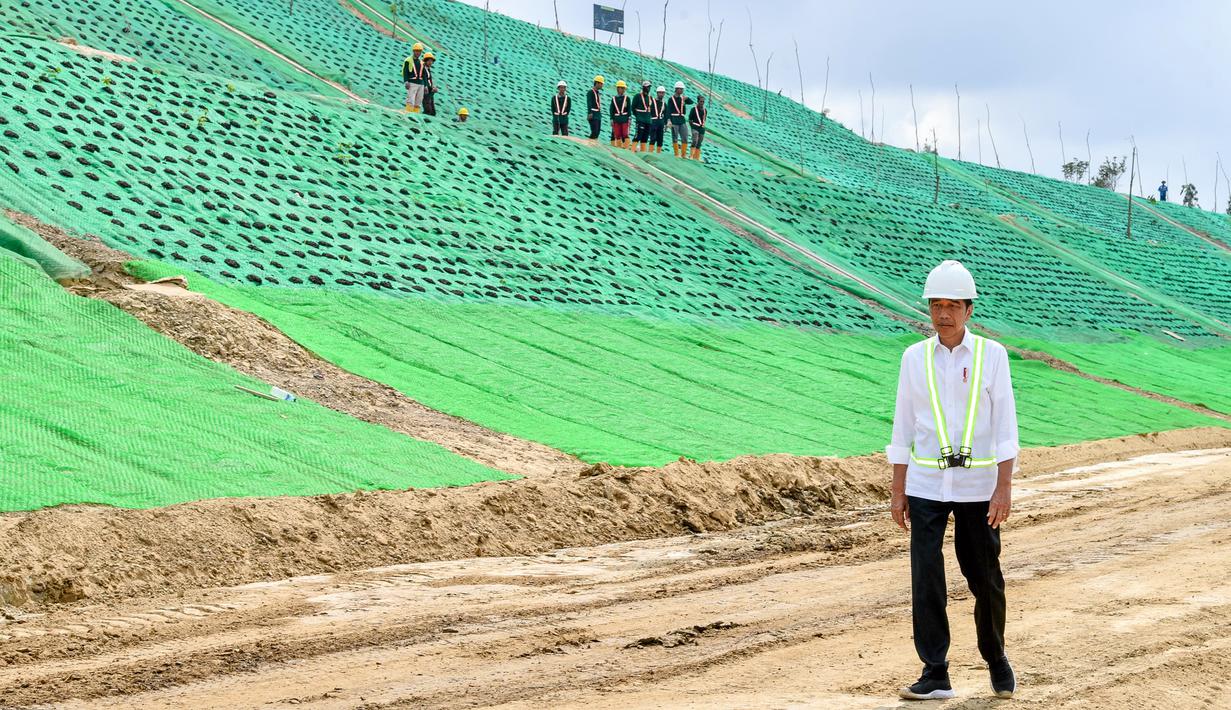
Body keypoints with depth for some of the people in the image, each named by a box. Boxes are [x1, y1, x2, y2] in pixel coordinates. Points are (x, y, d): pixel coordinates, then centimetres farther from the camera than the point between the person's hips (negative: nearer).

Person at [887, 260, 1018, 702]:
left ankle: (996, 658, 31)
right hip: (926, 486, 1)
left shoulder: (991, 355, -2)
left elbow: (1005, 425, -6)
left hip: (977, 486, -1)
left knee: (985, 578, 8)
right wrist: (897, 491, 4)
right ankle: (935, 674, 1)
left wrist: (1004, 488, -13)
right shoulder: (915, 358, 3)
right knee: (925, 579, -5)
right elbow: (903, 428, 6)